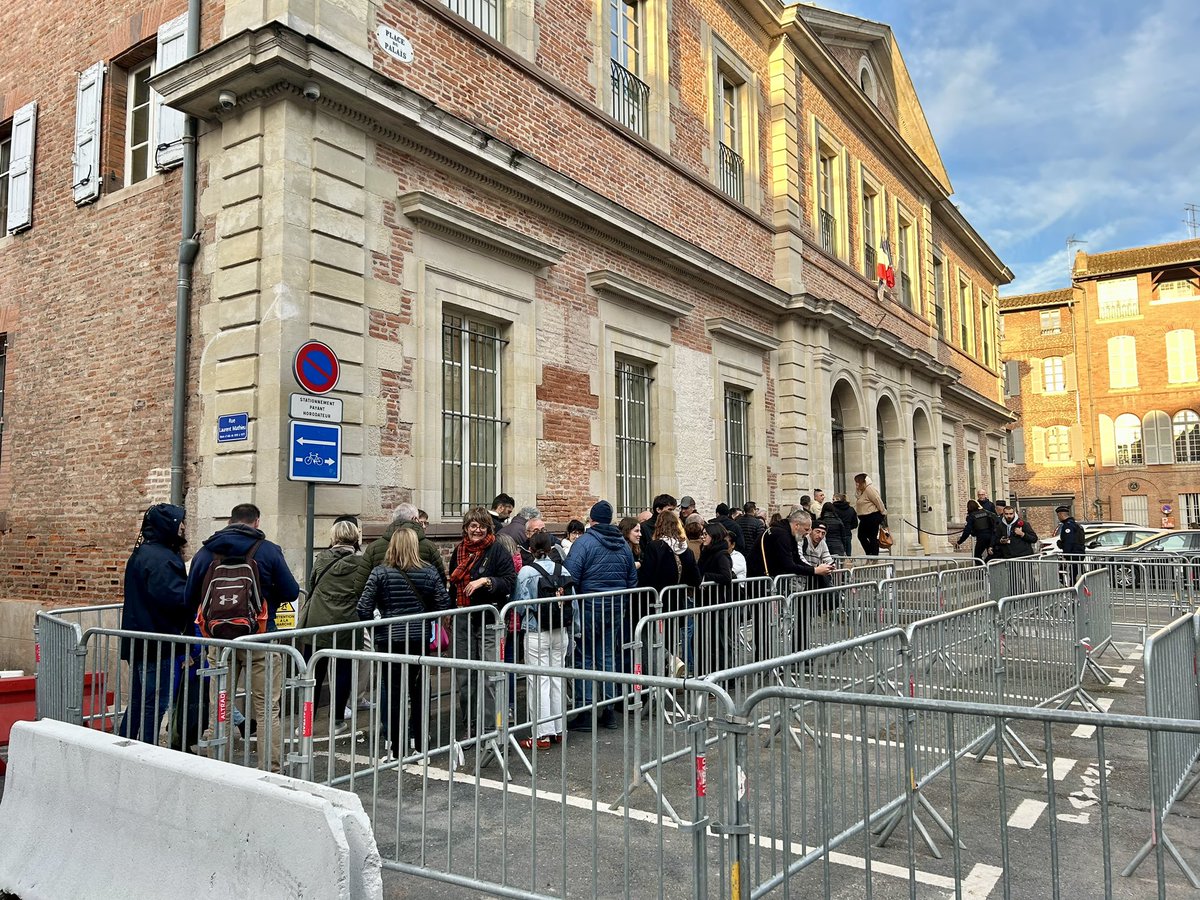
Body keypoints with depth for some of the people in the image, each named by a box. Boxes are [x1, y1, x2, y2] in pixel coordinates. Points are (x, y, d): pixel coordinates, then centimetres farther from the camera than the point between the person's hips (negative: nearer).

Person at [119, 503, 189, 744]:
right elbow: (171, 595, -29)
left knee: (138, 702, 19)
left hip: (139, 643, 10)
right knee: (155, 704, -2)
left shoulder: (141, 553, 15)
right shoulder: (160, 557, -18)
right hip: (157, 643, -10)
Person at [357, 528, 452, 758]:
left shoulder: (380, 572, -8)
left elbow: (363, 608, -11)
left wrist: (374, 625, 6)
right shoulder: (429, 572, -2)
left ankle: (395, 747, 13)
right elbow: (443, 604, -2)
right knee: (419, 691, 14)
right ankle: (419, 744, 21)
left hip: (389, 639, -2)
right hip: (420, 638, 2)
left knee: (394, 692, 7)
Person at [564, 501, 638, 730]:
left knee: (585, 657, 2)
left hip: (589, 607, -5)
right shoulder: (623, 544, 8)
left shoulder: (584, 542, -11)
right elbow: (632, 579, 14)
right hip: (616, 608, 5)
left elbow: (571, 576, -18)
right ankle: (609, 710, 16)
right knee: (609, 657, 12)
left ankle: (585, 711, 2)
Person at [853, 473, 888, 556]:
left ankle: (874, 555, 1)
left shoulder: (869, 489, -15)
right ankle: (869, 554, 18)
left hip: (872, 517, -10)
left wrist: (883, 512, -10)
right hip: (864, 518, 10)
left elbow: (878, 501, -16)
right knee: (861, 536, 10)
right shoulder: (860, 491, 14)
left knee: (872, 537, -5)